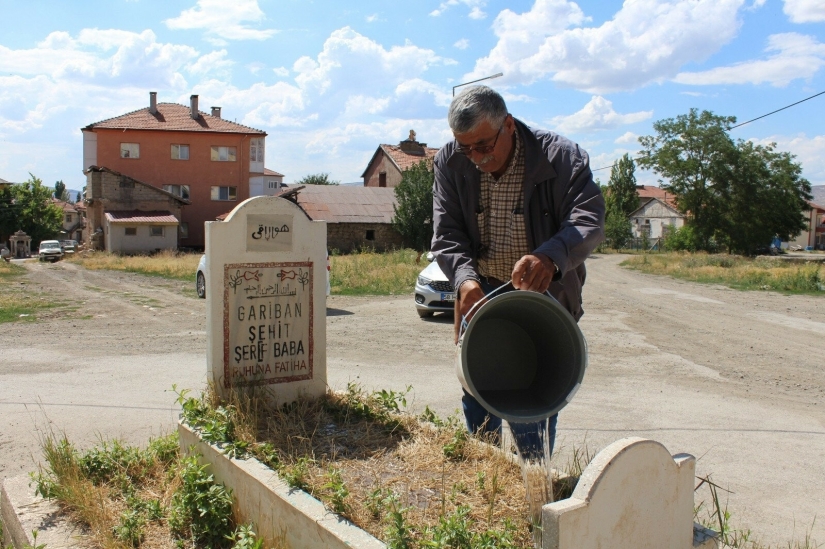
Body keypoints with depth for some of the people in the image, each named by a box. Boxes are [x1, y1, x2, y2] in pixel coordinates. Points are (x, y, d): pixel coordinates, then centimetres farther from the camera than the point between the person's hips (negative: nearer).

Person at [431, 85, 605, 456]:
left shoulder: (561, 158, -14)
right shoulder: (450, 164, -5)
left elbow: (589, 220, -24)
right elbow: (447, 235, -9)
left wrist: (551, 257, -45)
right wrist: (465, 278, -28)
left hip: (545, 293, -3)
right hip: (479, 293, 3)